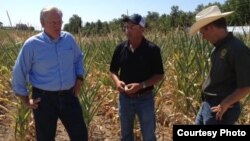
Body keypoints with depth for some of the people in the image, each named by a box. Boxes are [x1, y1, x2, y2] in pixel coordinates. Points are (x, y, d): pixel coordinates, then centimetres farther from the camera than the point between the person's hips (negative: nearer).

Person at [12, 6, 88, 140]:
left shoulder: (69, 39, 0)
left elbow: (78, 59, 17)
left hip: (68, 96, 3)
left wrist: (79, 79, 6)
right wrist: (26, 100, -1)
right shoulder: (31, 44, -11)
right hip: (44, 98, -3)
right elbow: (19, 73, -3)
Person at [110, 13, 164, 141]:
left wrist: (141, 85, -22)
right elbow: (113, 70, 8)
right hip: (125, 98, 3)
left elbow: (159, 75, -9)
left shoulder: (152, 49, -13)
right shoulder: (120, 48, -2)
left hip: (145, 99, -3)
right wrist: (117, 81, -14)